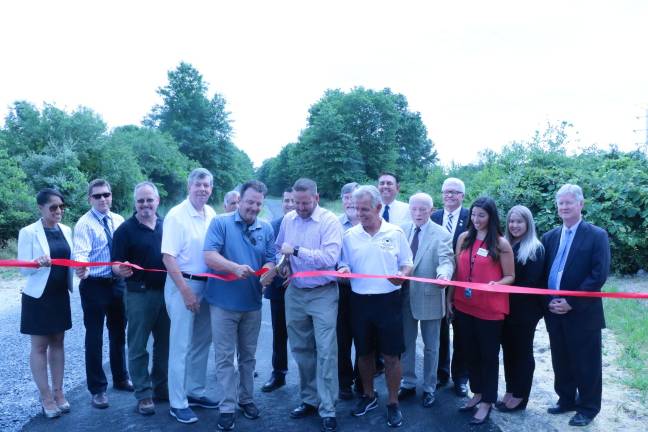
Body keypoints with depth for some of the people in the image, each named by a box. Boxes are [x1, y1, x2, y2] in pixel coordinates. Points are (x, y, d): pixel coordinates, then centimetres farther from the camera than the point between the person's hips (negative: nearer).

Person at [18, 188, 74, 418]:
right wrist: (38, 262, -32)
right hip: (38, 297, -5)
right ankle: (46, 397, 12)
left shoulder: (66, 230, 5)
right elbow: (23, 268, -13)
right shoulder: (28, 232, -11)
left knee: (57, 343, 12)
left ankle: (58, 392, 21)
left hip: (61, 295, 5)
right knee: (39, 346, 4)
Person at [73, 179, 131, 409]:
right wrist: (81, 268, -45)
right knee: (94, 337, 3)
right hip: (94, 285, -5)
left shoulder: (119, 220, 7)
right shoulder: (84, 224, -11)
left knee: (118, 333, 18)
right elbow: (81, 252, -26)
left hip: (117, 282, 5)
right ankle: (97, 389, 18)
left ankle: (121, 378, 36)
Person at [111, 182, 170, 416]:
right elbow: (116, 265, -8)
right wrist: (121, 270, -31)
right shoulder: (125, 229, -6)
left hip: (166, 291, 4)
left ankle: (161, 387, 29)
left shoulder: (166, 226, 6)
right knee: (138, 346, 5)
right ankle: (144, 394, 17)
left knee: (164, 342, 14)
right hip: (139, 294, -4)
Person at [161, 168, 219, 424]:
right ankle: (177, 404, 14)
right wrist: (186, 292, -19)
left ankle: (195, 392, 31)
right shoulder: (176, 216, -13)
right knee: (181, 345, 1)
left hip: (207, 285, 6)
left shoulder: (211, 214, 5)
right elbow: (168, 257, -16)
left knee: (201, 343, 16)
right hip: (183, 285, -6)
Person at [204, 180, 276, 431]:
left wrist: (267, 273, -20)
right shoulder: (220, 223, -5)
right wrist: (236, 268, -30)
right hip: (223, 302, -3)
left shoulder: (266, 229, 6)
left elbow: (270, 260, 4)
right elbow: (209, 256, -15)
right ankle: (228, 407, 12)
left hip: (252, 303, 4)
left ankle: (246, 399, 30)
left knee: (248, 356, 15)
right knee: (225, 357, 3)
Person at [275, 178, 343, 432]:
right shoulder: (288, 219, 5)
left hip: (322, 294, -5)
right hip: (295, 293, 5)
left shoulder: (329, 221, -11)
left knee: (325, 352, -3)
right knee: (301, 350, 14)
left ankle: (327, 410, 8)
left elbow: (330, 258, -21)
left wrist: (296, 251, -21)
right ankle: (309, 400, 30)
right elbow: (279, 249, 17)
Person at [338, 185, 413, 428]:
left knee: (391, 355, 3)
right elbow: (345, 266, 9)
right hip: (360, 301, 3)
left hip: (388, 300, -2)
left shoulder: (395, 233, -2)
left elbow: (407, 263, 2)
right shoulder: (350, 236, 3)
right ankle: (369, 396, 36)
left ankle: (393, 403, 21)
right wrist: (343, 270, -14)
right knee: (364, 353, 16)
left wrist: (402, 274, -19)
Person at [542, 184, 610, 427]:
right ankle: (566, 400, 32)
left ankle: (588, 407, 24)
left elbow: (599, 275, -14)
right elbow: (543, 272, 9)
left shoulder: (597, 235, -7)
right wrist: (548, 301, -5)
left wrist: (571, 302, -17)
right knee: (561, 361, 16)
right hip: (554, 312, 5)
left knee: (586, 363, 7)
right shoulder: (550, 237, 9)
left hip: (583, 313, -5)